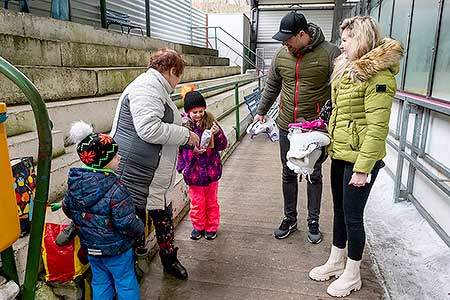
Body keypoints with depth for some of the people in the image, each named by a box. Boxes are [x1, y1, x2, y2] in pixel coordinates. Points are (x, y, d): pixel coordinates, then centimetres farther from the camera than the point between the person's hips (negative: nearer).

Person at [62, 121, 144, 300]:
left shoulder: (74, 183, -8)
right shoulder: (115, 190, -30)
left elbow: (67, 208, 7)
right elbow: (128, 224, -27)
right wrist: (140, 229, -7)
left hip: (90, 246, 6)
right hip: (116, 249, -6)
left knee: (100, 283, 23)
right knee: (126, 285, 13)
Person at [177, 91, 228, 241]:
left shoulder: (210, 122, -4)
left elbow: (223, 145, -5)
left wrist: (218, 133, -22)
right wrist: (192, 150, -19)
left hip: (211, 170, 1)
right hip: (193, 171, -1)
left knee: (211, 201, 16)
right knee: (197, 202, 12)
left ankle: (212, 227, 33)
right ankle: (198, 226, 33)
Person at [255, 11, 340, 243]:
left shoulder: (329, 53, -11)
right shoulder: (281, 54, 3)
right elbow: (272, 85, 15)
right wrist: (261, 112, 18)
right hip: (287, 126, 4)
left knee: (314, 176, 11)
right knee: (288, 174, 13)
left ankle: (313, 222, 27)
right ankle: (290, 219, 30)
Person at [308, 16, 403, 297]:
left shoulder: (378, 75, -17)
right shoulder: (347, 69, 11)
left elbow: (377, 127, -21)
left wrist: (362, 168, -22)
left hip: (359, 158, -9)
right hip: (340, 154, 9)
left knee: (353, 215, 4)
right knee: (340, 210, 18)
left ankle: (352, 275, 25)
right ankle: (336, 261, 37)